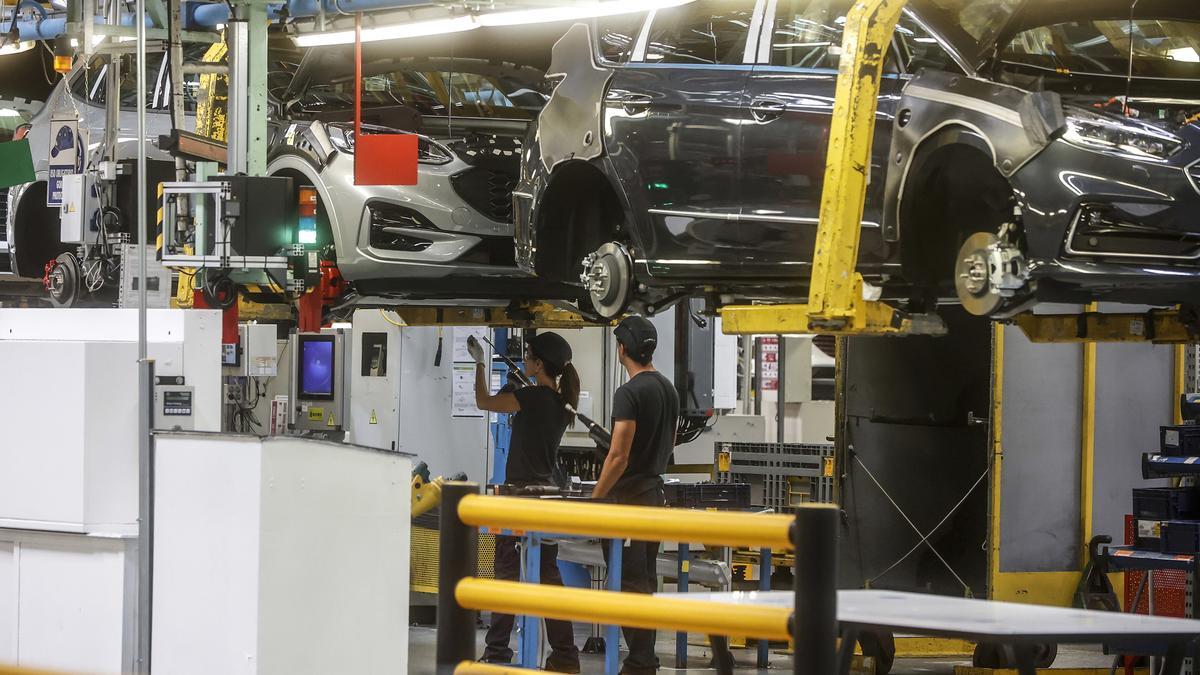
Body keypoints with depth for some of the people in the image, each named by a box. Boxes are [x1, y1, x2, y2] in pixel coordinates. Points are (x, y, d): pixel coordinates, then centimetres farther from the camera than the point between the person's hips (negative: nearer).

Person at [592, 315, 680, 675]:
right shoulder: (669, 389, 12)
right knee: (645, 581, 14)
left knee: (630, 582, -8)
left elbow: (619, 457, -22)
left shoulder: (630, 393, -18)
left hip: (629, 497, -10)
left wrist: (594, 499, -15)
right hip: (655, 491, 10)